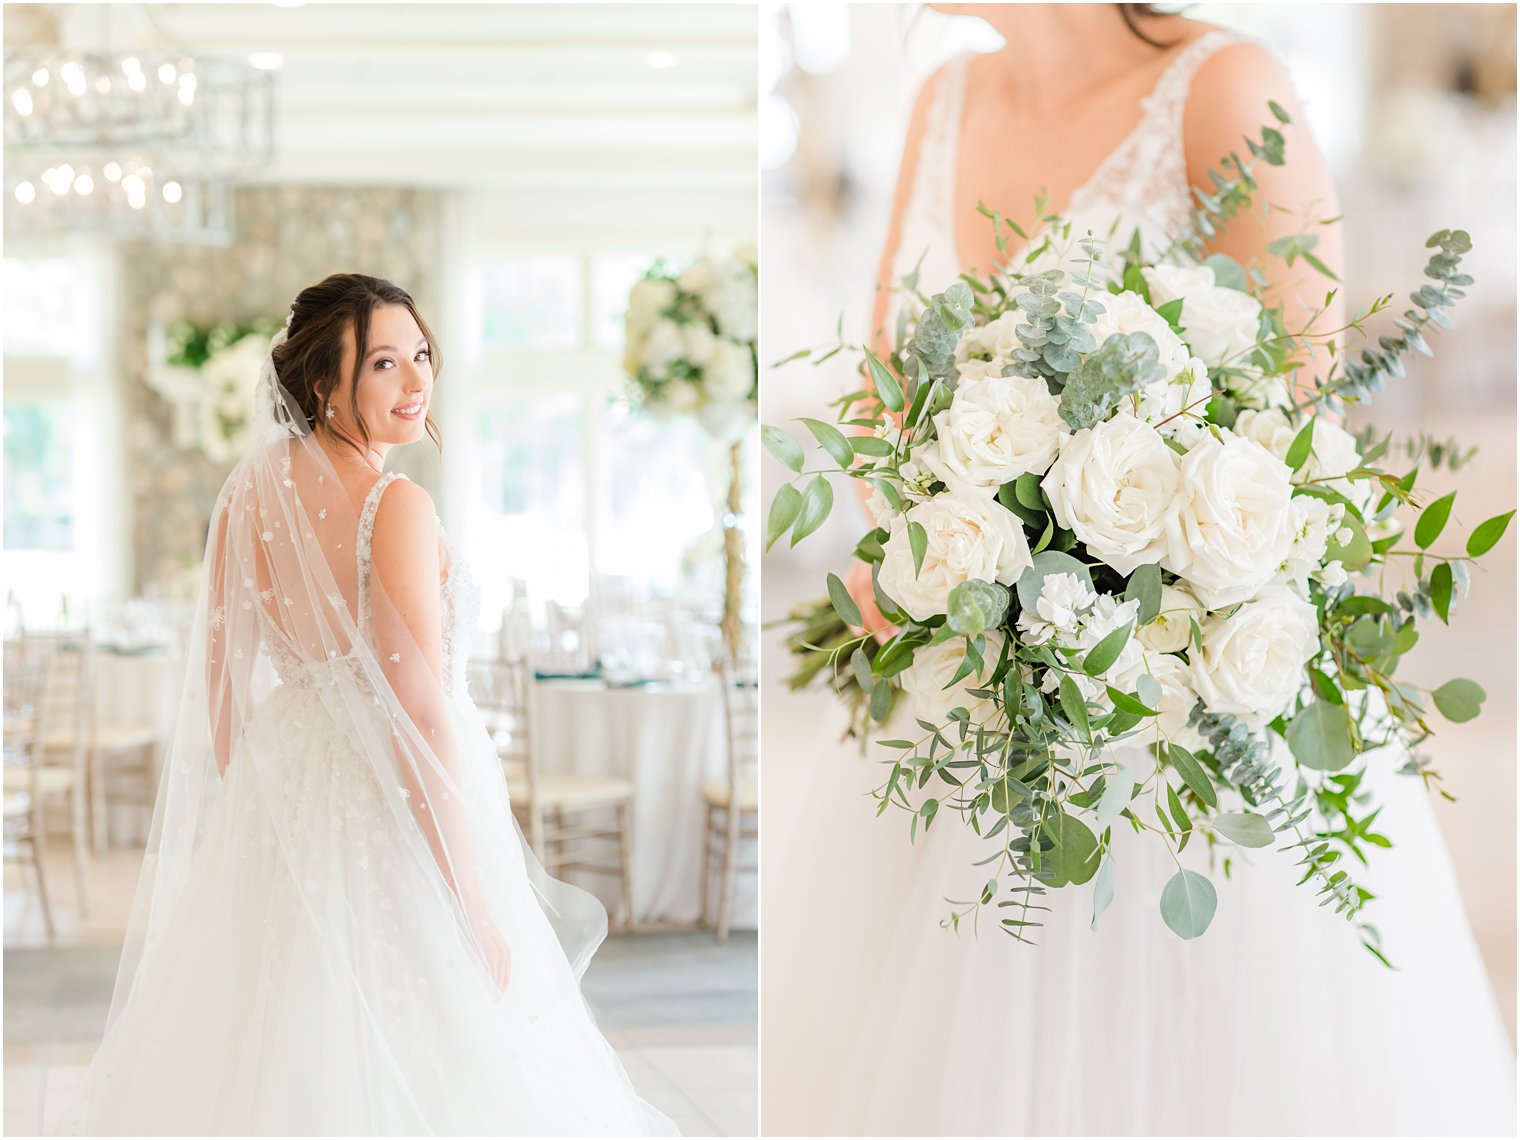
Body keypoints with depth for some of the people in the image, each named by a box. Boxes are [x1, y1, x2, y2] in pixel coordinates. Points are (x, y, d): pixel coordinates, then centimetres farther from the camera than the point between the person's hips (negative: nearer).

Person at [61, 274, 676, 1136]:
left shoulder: (250, 493, 1)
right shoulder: (397, 507, -20)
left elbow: (220, 677, 8)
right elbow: (421, 716, -22)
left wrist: (247, 804, 21)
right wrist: (476, 906, -18)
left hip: (278, 802, 7)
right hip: (393, 817, -7)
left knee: (273, 1050, 17)